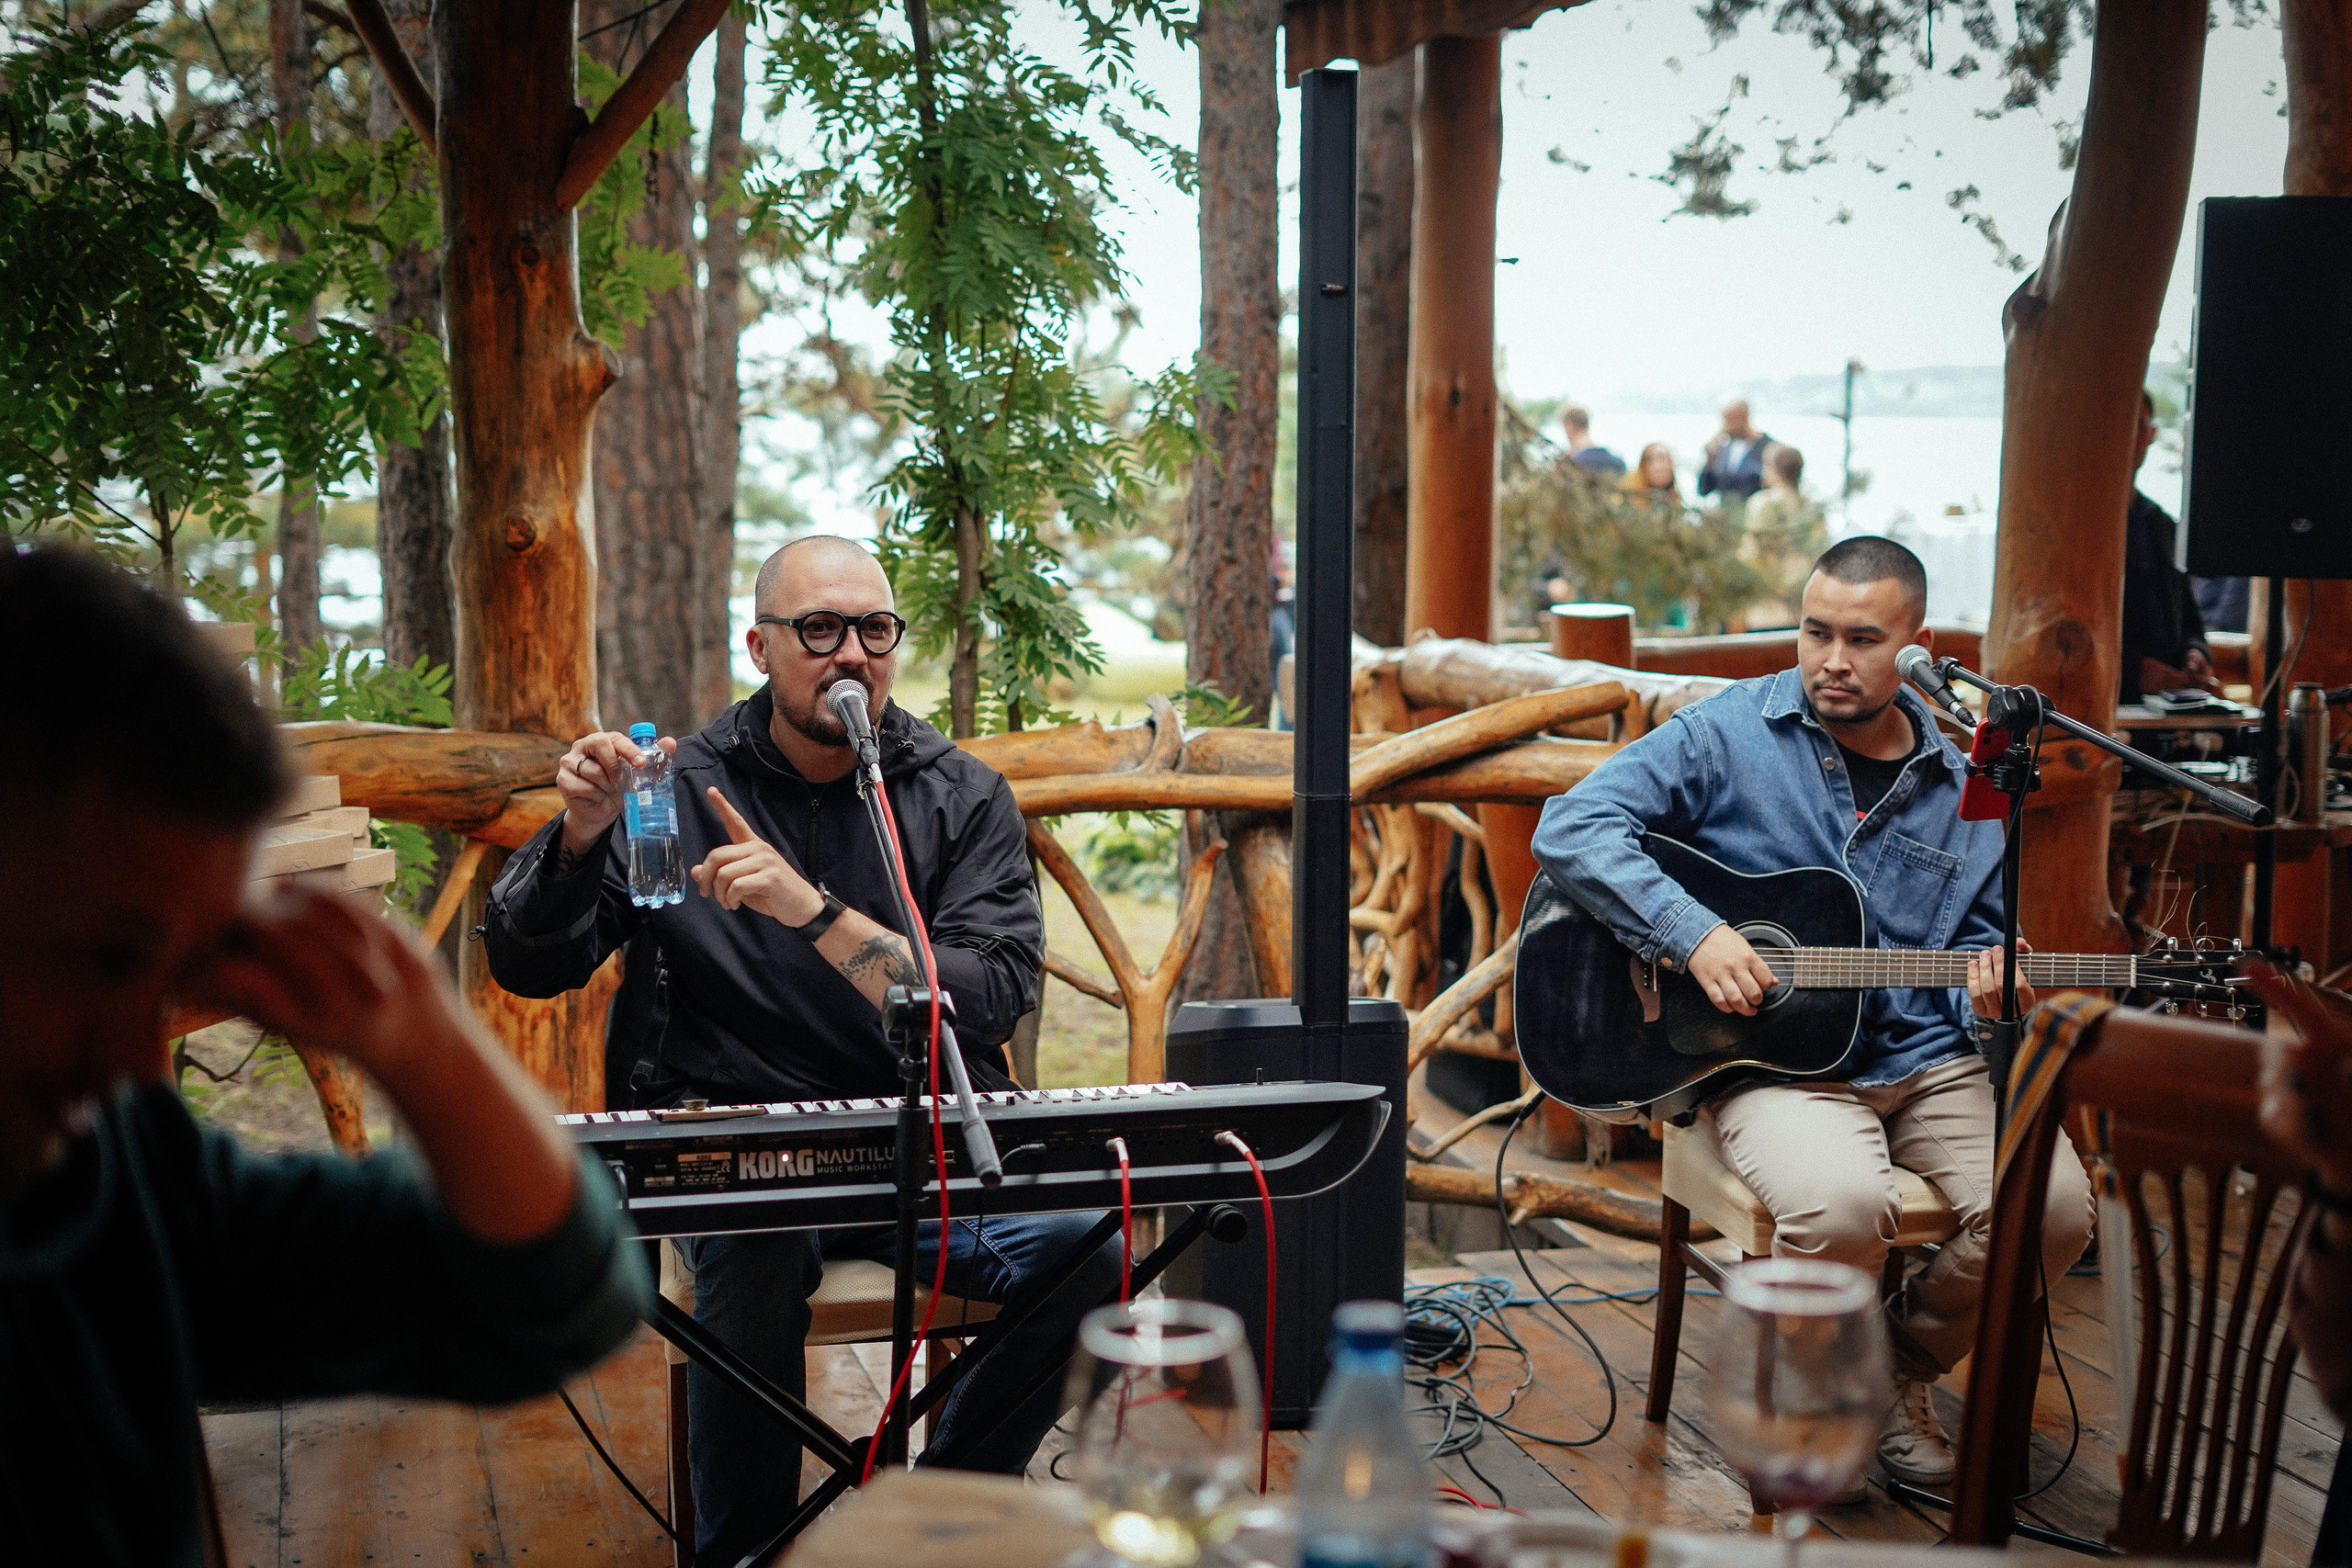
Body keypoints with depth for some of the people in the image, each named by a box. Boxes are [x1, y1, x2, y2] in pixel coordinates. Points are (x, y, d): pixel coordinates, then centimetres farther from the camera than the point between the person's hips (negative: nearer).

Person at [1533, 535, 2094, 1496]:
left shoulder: (1962, 792, 13)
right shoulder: (1728, 735, 0)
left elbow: (1983, 941, 20)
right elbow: (1571, 829, -9)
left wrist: (1990, 992, -6)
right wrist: (1694, 935, -19)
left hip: (1926, 1060, 5)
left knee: (2055, 1206, -19)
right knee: (1843, 1204, -34)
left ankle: (1902, 1364, 11)